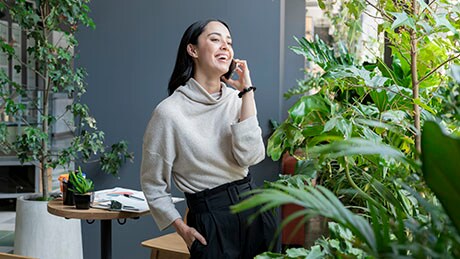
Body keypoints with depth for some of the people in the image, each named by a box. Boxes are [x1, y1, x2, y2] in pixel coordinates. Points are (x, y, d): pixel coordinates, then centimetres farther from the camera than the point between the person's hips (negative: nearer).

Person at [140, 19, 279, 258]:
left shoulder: (236, 99, 2)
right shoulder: (170, 112, -11)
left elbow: (250, 156, -14)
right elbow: (153, 183, -3)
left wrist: (246, 92, -13)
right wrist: (183, 229, -10)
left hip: (253, 207, 5)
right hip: (210, 221, -5)